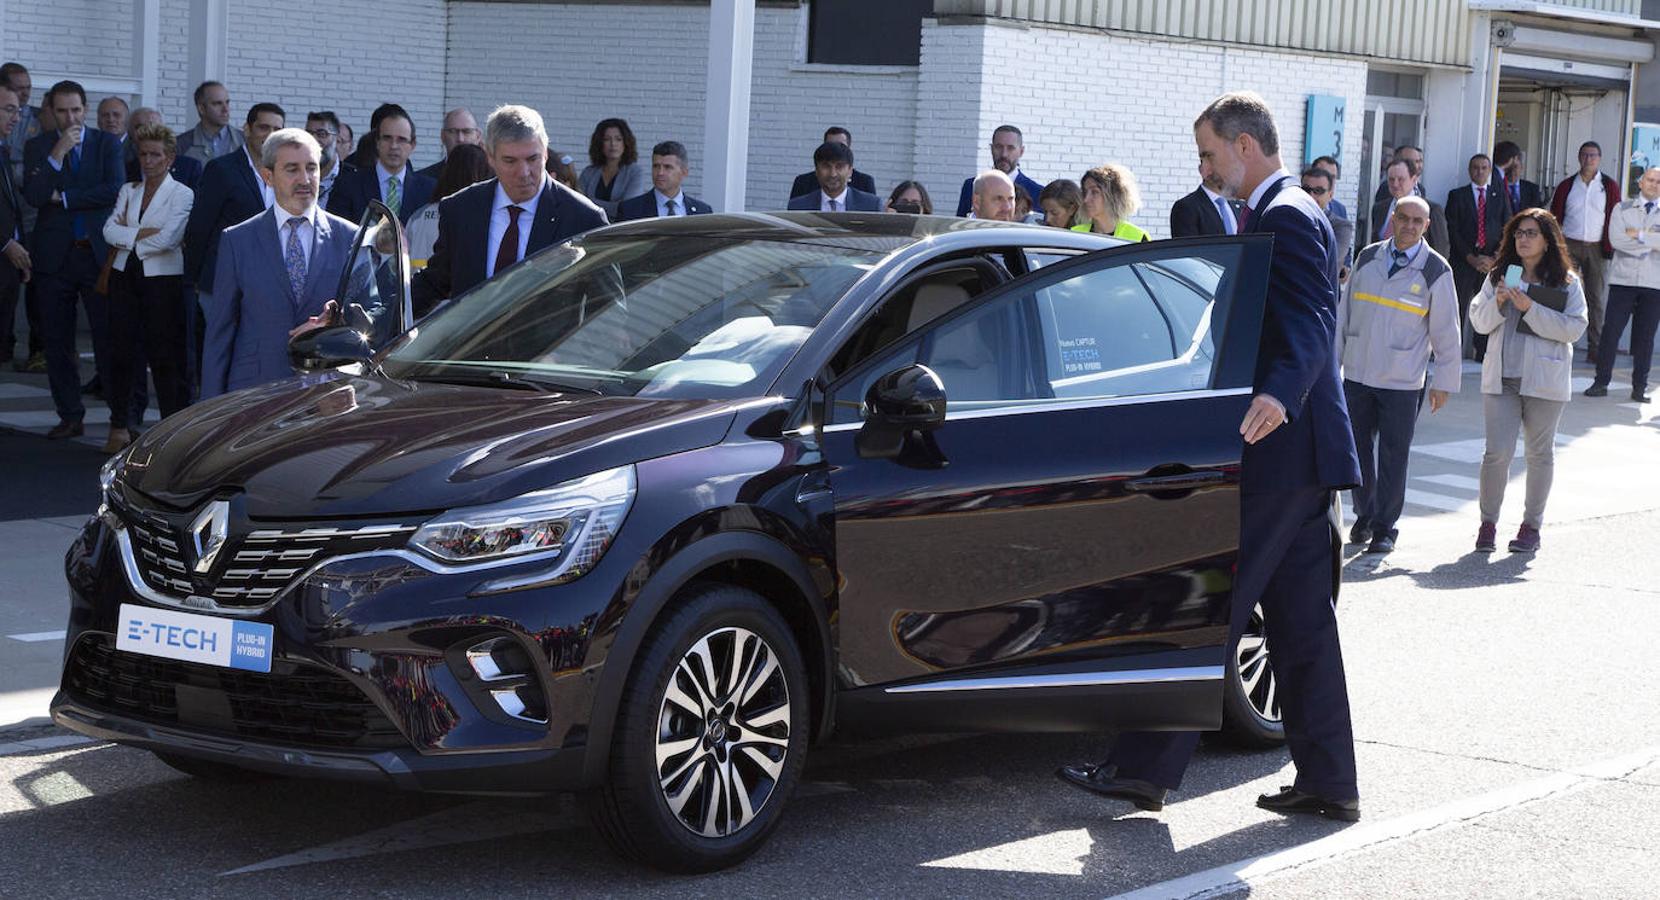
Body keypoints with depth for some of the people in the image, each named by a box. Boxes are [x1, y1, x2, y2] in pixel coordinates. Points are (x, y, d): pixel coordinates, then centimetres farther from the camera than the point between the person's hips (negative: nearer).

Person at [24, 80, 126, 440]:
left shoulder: (107, 144, 6)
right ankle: (70, 416, 13)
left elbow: (114, 190, -8)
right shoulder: (38, 147, 7)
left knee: (109, 336, -3)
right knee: (58, 341, 4)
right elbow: (33, 195, -7)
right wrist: (58, 153, -14)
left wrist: (62, 198, -6)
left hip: (98, 253, -1)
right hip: (55, 256, 2)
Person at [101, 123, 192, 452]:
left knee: (165, 354, -5)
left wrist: (127, 238, -4)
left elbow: (168, 239, -15)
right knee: (121, 350, 4)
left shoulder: (182, 195, -2)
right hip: (125, 276, 5)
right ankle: (119, 426, 12)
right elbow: (110, 230, 1)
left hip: (162, 279, -5)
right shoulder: (128, 190, 14)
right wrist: (143, 233, -12)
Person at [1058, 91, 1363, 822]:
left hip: (1279, 450, -11)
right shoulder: (1279, 214, 20)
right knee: (1301, 621, 12)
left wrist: (1278, 395, -45)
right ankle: (1327, 782, 17)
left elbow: (1311, 324, -28)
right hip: (1296, 454, 11)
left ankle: (1145, 769, -3)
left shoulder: (1285, 219, -13)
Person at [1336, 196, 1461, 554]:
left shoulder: (1436, 271, -2)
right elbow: (1344, 313, 13)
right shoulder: (1367, 259, 7)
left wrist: (1444, 383, 0)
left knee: (1393, 455, -2)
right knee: (1359, 448, 9)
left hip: (1402, 381, -3)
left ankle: (1385, 527, 7)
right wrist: (1332, 361, 12)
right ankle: (1364, 515, 23)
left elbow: (1446, 331, 1)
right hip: (1357, 373, 3)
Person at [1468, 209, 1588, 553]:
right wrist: (1498, 302, -14)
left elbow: (1575, 328, -10)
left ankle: (1532, 525, 19)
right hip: (1501, 378, 1)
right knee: (1497, 452, -6)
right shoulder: (1498, 275, 8)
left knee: (1540, 453, 8)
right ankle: (1488, 522, 7)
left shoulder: (1567, 281, -1)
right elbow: (1478, 321, 6)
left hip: (1544, 379, -1)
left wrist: (1531, 309, -18)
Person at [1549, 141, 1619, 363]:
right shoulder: (1567, 186, 6)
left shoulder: (1610, 186, 5)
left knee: (1595, 299, 3)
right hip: (1569, 246, 0)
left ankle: (1595, 348, 6)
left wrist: (1609, 247, -5)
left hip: (1596, 248, 0)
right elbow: (1555, 218, 7)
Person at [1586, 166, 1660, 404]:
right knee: (1611, 331, -5)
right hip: (1623, 279, -1)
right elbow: (1616, 239, -8)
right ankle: (1601, 382, 3)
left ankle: (1640, 387, 11)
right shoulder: (1622, 209, 8)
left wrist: (1639, 235, -11)